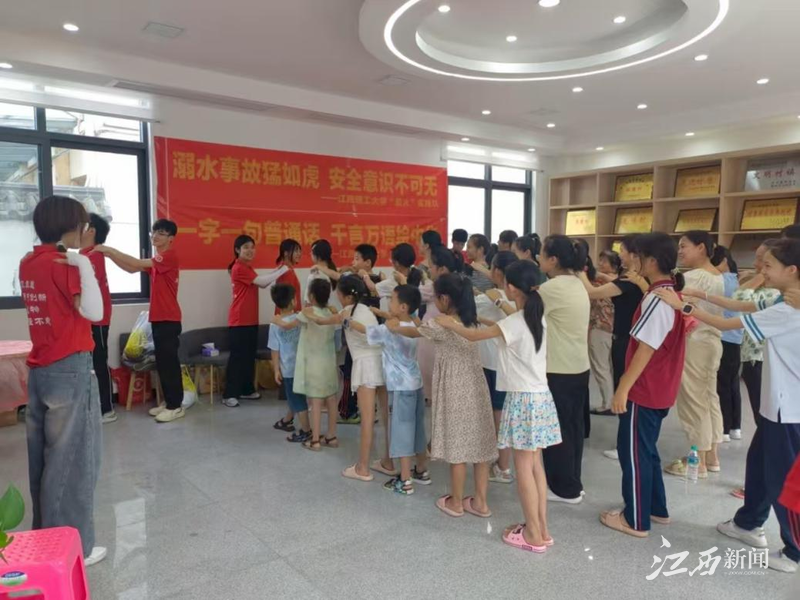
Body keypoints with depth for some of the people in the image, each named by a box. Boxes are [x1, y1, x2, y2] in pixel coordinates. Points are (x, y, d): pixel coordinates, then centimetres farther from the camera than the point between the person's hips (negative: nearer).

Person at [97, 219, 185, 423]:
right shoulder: (156, 260, 18)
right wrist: (110, 254, 1)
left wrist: (110, 250, -16)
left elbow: (137, 264, -19)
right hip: (158, 318, 10)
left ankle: (176, 406, 2)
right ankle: (169, 402, 20)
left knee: (169, 362, -5)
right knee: (162, 361, 12)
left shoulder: (170, 256, -12)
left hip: (169, 319, -10)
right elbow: (132, 269, 13)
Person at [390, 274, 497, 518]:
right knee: (479, 442, 10)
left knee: (458, 445, 4)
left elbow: (414, 332, 3)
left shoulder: (440, 324, -14)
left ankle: (456, 503, 19)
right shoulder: (470, 321, 5)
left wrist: (393, 327, 22)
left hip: (455, 390, -7)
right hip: (475, 386, 7)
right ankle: (480, 502, 21)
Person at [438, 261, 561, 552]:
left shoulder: (516, 322, -18)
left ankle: (533, 535, 9)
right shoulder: (537, 317, 5)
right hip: (540, 395, 8)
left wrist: (449, 323, 8)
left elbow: (475, 335, -7)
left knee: (523, 467, 1)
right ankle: (541, 528, 22)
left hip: (523, 399, -8)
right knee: (535, 464, 14)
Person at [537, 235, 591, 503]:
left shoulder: (552, 287, -19)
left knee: (557, 430, 4)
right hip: (579, 367, 9)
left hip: (558, 370, -9)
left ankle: (565, 489, 16)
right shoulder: (577, 284, 9)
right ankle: (572, 485, 29)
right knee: (573, 427, 16)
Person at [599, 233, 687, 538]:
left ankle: (636, 520, 14)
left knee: (633, 453, 2)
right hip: (660, 389, 9)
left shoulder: (656, 299, -21)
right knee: (645, 450, 21)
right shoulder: (672, 293, 8)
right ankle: (656, 508, 33)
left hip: (644, 390, -9)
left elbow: (645, 349, -24)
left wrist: (623, 388, -22)